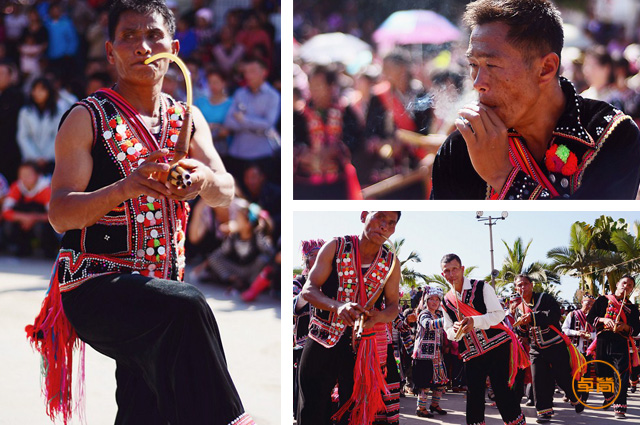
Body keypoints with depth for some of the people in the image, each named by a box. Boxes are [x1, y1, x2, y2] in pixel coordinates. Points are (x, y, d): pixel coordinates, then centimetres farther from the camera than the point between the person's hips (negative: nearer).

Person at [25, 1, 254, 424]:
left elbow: (225, 193, -1)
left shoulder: (187, 119, 13)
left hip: (158, 290, 6)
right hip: (95, 287, -5)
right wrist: (125, 188, -28)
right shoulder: (88, 119, -2)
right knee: (186, 306, -32)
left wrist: (205, 179, -26)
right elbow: (59, 213, -10)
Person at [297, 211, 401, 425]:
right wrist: (337, 306, -29)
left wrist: (377, 317, -20)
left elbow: (393, 306, 5)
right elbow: (308, 289, -9)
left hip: (362, 345, 2)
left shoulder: (391, 263, 2)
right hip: (322, 340, -2)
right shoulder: (335, 248, -4)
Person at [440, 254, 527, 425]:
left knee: (503, 392, -8)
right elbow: (448, 332, 13)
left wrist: (475, 321, -24)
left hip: (496, 347, -4)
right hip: (471, 356, 4)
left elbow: (499, 314, -9)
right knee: (473, 397, 4)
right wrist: (455, 330, -12)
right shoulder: (447, 301, 10)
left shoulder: (481, 288, -3)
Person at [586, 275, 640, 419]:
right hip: (603, 342, 1)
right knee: (603, 374, 6)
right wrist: (603, 320, -11)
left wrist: (625, 327, -11)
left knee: (622, 375, -14)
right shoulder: (603, 300, 13)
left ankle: (620, 407, -17)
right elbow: (590, 318, 8)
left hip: (622, 344, -1)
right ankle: (608, 398, 32)